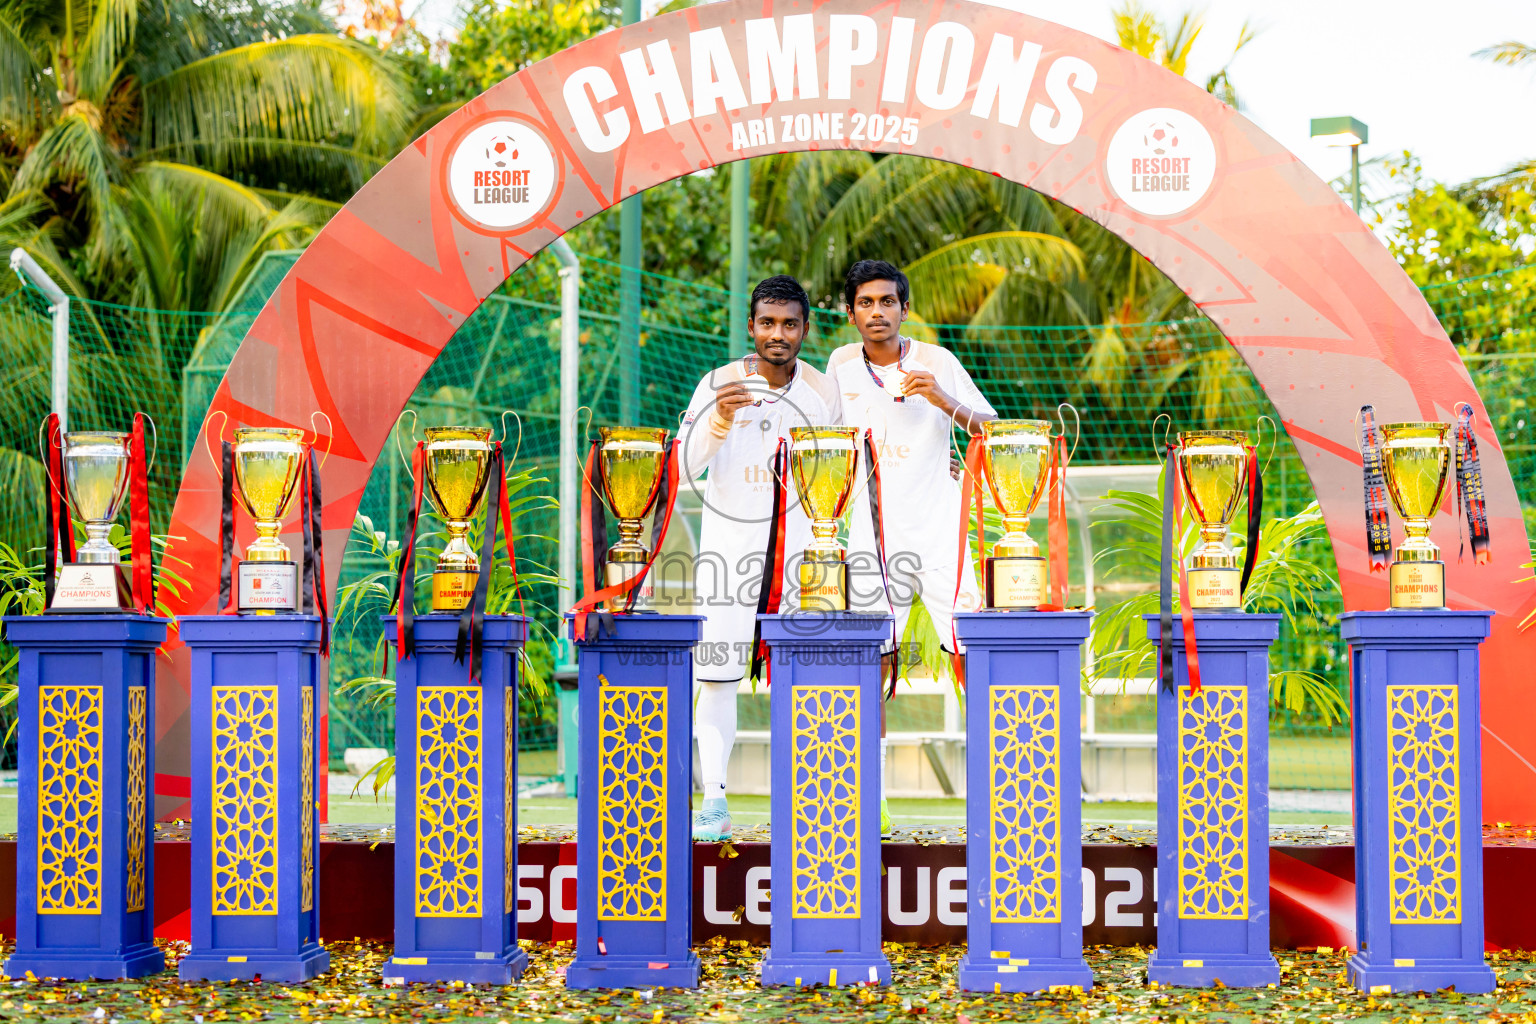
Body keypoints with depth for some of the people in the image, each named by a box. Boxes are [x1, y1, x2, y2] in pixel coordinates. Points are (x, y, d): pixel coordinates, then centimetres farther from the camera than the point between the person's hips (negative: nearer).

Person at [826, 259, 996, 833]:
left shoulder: (936, 362, -2)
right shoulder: (842, 365, 6)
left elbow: (993, 433, -5)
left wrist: (946, 402, -20)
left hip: (941, 532, -2)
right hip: (873, 537, 2)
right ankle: (871, 800, 5)